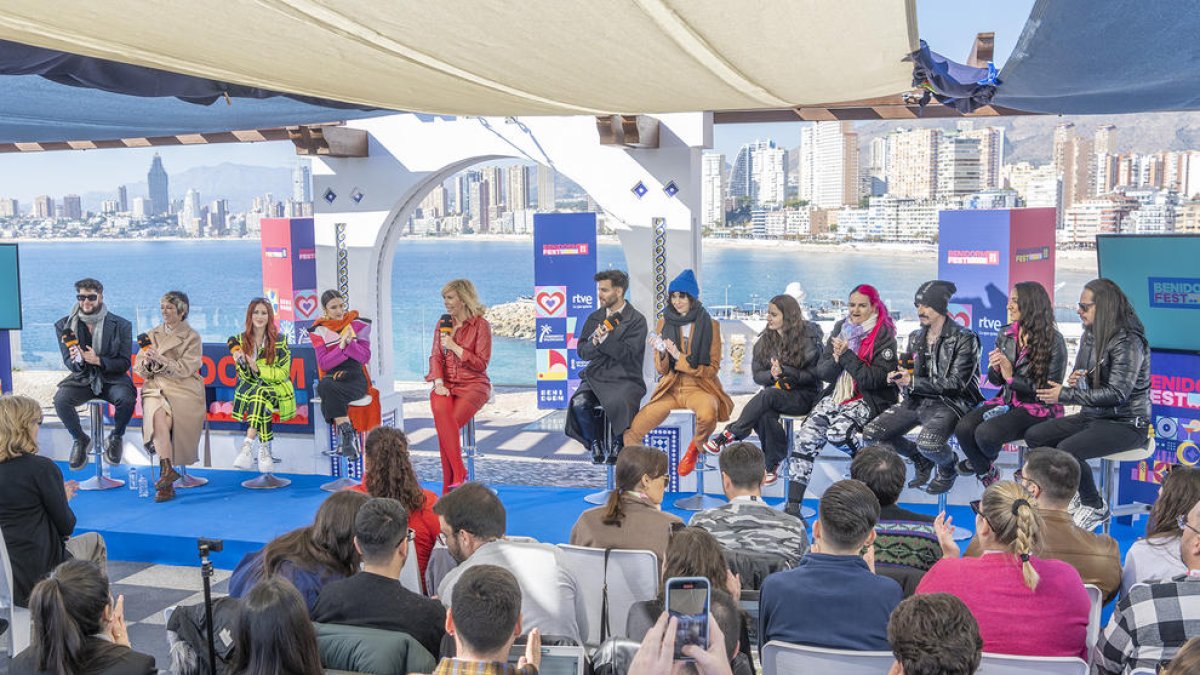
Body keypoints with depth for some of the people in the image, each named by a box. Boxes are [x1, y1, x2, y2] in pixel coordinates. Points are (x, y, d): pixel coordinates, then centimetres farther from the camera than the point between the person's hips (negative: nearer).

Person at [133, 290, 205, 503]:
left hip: (183, 390, -3)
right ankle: (167, 469, -35)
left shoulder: (192, 337, 6)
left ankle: (166, 470, -26)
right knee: (158, 414, -30)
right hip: (155, 388, 3)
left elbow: (184, 370, -6)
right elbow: (140, 371, 16)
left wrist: (159, 358, -16)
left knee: (162, 418, -30)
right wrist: (146, 362, -7)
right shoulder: (152, 334, 19)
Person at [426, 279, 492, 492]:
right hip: (446, 384, 4)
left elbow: (481, 364, -6)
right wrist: (439, 383, -8)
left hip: (473, 385, -4)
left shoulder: (481, 325, -2)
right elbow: (435, 356, 9)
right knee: (441, 412, -31)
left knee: (445, 424, -27)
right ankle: (458, 473, -30)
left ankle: (449, 488, -20)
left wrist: (453, 346, -11)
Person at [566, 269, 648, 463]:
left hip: (624, 379, -4)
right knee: (579, 403, -26)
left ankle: (618, 446, -7)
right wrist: (595, 343, -12)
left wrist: (604, 339, -18)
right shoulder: (594, 317, 15)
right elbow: (582, 351, 9)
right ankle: (595, 445, -3)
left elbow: (628, 354, -12)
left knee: (618, 404, -35)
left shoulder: (636, 320, -1)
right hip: (595, 376, 4)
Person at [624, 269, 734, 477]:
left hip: (700, 387, -2)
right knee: (633, 429, -17)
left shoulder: (710, 325, -1)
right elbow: (661, 369, 8)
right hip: (671, 387, 3)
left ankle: (694, 449, -4)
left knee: (707, 414, -38)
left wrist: (680, 357, -16)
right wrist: (661, 353, -15)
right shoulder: (664, 324, 7)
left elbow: (712, 368, -4)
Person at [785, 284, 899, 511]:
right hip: (836, 394, 5)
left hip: (868, 400, -5)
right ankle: (793, 503, -18)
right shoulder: (841, 328, 11)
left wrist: (847, 355, -17)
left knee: (838, 432, -32)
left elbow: (873, 380, -16)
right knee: (806, 434, -18)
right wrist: (836, 360, -13)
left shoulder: (884, 336, -7)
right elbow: (822, 372, 7)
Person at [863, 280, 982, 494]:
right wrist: (900, 378, -7)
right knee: (871, 435, -11)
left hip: (949, 403, -6)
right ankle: (921, 459, 16)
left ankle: (948, 469, 4)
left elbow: (955, 384, -15)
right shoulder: (915, 338, 13)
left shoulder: (963, 339, -8)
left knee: (928, 443, -36)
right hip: (917, 401, 7)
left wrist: (912, 382, -21)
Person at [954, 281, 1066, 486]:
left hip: (1038, 408, -6)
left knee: (986, 433, -29)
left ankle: (986, 461, 10)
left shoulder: (1053, 341, -11)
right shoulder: (1005, 335, 7)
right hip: (1006, 401, 6)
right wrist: (994, 368, -10)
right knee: (963, 428, -21)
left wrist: (1011, 377, -17)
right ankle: (987, 473, 7)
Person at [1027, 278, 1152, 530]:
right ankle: (1070, 496, 4)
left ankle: (1096, 508, -5)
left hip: (1125, 423, -9)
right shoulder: (1089, 335, 8)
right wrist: (1074, 381, -6)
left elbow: (1117, 394, -25)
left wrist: (1065, 394, -22)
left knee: (1067, 450, -30)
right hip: (1091, 415, 9)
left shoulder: (1128, 341, -19)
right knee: (1034, 436, -5)